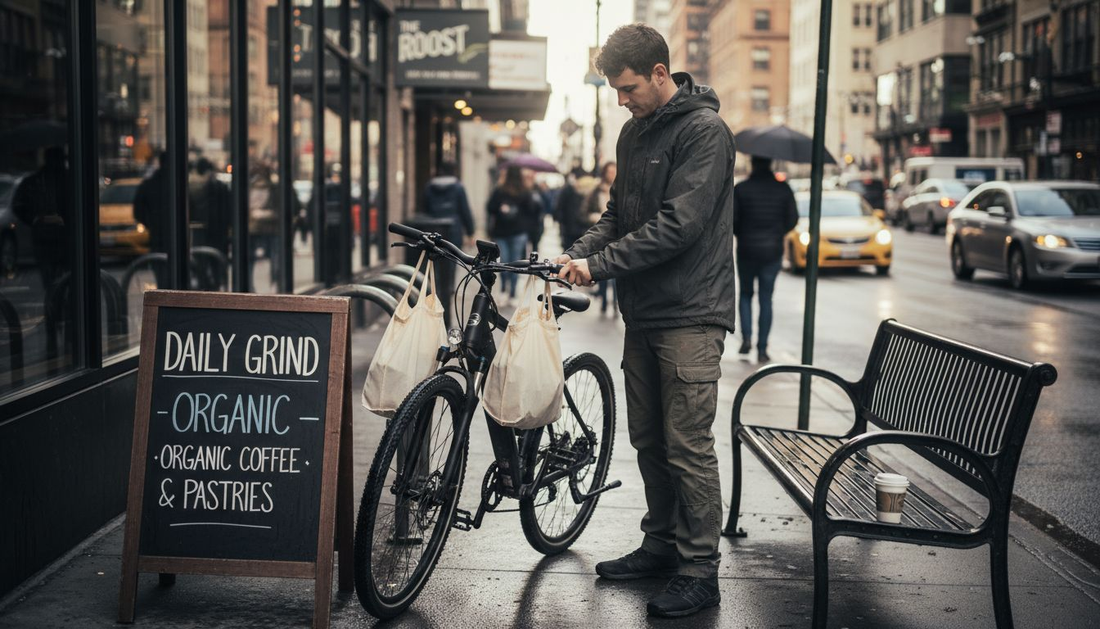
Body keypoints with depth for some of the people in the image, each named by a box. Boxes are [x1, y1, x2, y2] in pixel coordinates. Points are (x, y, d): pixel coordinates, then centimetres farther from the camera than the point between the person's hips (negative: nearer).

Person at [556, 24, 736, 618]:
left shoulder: (704, 130, -12)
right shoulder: (634, 132, 14)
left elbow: (679, 224, -20)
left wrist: (601, 264, -18)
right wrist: (578, 252, 0)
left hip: (690, 315, -8)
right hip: (643, 312, 8)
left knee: (688, 446, -5)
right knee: (648, 439, 14)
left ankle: (700, 570, 4)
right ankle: (662, 542, 28)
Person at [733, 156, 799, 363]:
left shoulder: (740, 189, -7)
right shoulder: (783, 189, -3)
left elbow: (731, 220, -9)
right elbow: (792, 219, -1)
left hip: (746, 250, -1)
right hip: (773, 252, 1)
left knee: (745, 294, 18)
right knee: (766, 299, 7)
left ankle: (746, 337, 3)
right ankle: (762, 349, 3)